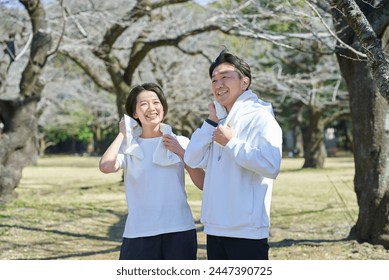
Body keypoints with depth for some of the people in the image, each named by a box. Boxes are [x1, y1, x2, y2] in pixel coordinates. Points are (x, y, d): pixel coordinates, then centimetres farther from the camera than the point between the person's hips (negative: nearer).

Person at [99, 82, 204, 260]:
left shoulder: (180, 143, 7)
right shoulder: (129, 147, 5)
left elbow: (203, 184, 0)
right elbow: (106, 166, -16)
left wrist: (181, 152, -7)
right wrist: (122, 134, -2)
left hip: (179, 232, 1)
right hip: (140, 235, 0)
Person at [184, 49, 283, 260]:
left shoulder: (260, 118, -9)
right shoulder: (218, 122, 14)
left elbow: (271, 166, -22)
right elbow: (192, 160, 5)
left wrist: (231, 142, -16)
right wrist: (210, 122, 0)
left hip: (247, 231, -8)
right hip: (215, 228, 8)